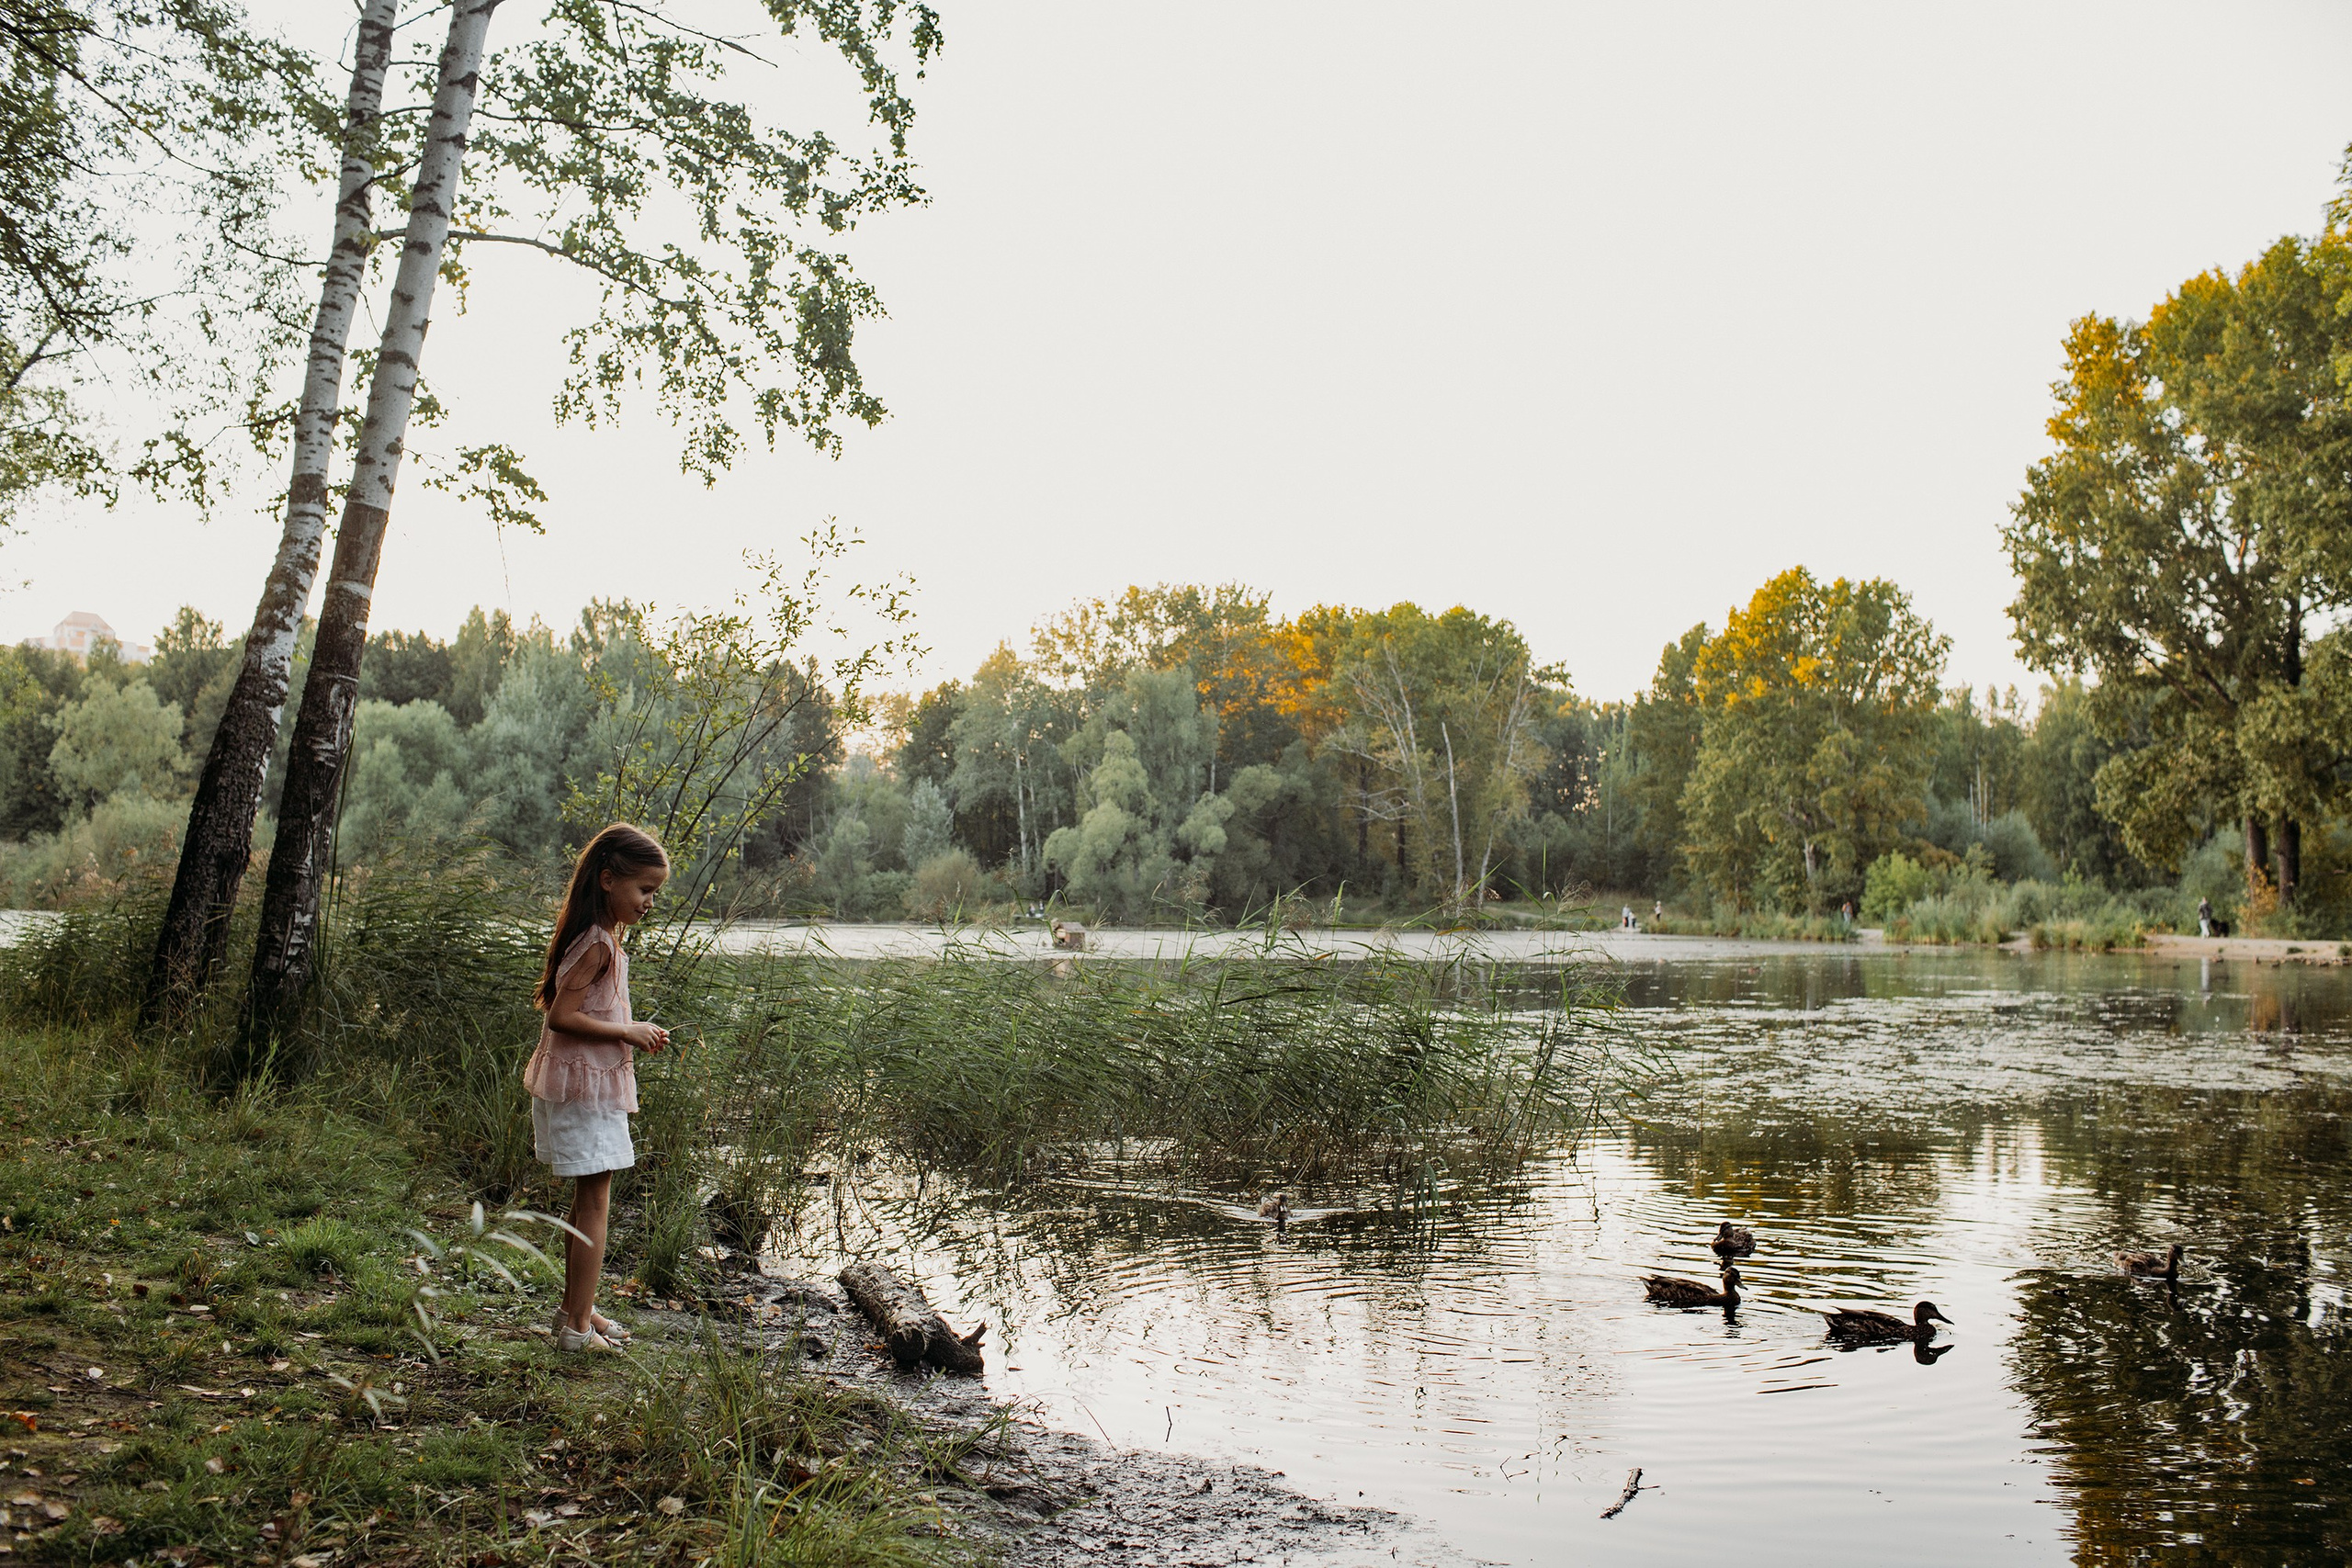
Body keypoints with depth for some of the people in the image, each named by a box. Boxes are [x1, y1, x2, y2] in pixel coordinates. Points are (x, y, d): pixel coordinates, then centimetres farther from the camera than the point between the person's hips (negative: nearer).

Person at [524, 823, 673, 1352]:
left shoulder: (600, 938, 10)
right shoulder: (599, 945, -21)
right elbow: (561, 1015, -25)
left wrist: (633, 1033, 7)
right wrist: (628, 1033, -18)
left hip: (583, 1082, 10)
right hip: (586, 1085, -10)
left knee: (587, 1200, 18)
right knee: (595, 1203, -3)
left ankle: (575, 1309, 29)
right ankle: (578, 1325, 4)